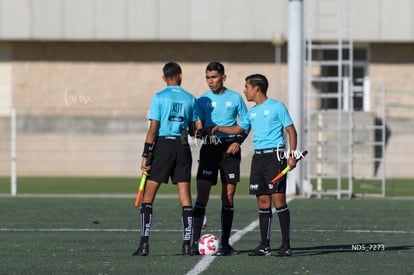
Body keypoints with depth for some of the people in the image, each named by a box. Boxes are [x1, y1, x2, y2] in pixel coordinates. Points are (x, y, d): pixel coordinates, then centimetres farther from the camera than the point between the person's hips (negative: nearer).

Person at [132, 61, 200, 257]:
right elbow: (193, 130, 10)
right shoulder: (190, 99, 5)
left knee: (148, 196, 3)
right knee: (185, 197, 4)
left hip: (163, 145, -3)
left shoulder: (159, 98, -5)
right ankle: (187, 245, 0)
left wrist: (145, 155, -5)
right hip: (183, 147, 3)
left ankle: (144, 243, -5)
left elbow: (153, 129, -8)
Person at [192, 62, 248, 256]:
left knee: (228, 196, 2)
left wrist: (238, 141, -6)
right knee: (202, 195, -8)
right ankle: (195, 241, -8)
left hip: (230, 149, 1)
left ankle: (225, 243, 7)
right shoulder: (202, 100, 6)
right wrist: (201, 133, -19)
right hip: (209, 148, 0)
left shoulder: (235, 98, 6)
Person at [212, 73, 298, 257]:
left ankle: (286, 246, -7)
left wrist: (292, 155, -12)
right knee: (263, 201, 5)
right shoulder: (252, 112, 17)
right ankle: (265, 246, 8)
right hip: (258, 157, 7)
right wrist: (218, 129, 24)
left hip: (274, 155, -7)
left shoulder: (277, 107, -3)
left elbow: (291, 131, -4)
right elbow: (239, 129, 33)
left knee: (278, 199, -9)